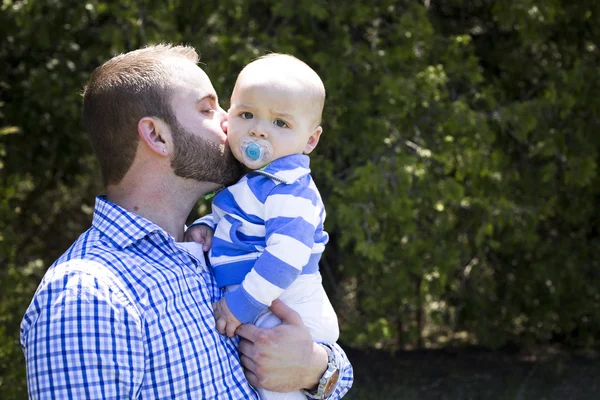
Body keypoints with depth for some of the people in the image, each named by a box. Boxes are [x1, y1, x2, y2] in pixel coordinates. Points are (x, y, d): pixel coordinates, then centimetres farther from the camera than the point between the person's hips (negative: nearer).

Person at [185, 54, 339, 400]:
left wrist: (241, 304, -23)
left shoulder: (290, 190, -19)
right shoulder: (250, 182, 10)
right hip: (257, 324, 10)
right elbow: (229, 221, 27)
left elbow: (286, 256, -27)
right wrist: (205, 227, 5)